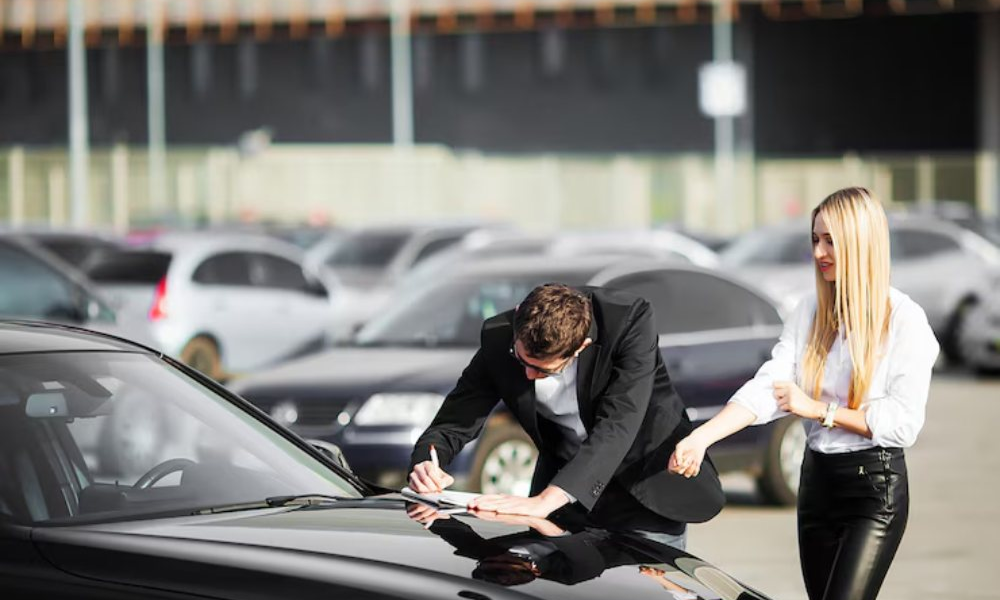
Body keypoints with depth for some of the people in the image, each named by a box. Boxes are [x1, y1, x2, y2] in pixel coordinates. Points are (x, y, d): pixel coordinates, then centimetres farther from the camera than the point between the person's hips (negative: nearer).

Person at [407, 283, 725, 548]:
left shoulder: (630, 321, -31)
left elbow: (617, 427, -39)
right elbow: (454, 422, -11)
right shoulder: (498, 339, -20)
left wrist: (547, 500, -50)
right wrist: (427, 463, -35)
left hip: (648, 486, -3)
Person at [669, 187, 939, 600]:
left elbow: (903, 424, -15)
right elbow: (766, 389, -7)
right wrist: (700, 438, -21)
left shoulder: (904, 319, -10)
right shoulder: (810, 313, 5)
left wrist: (817, 409, -13)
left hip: (875, 487, -6)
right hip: (817, 480, 6)